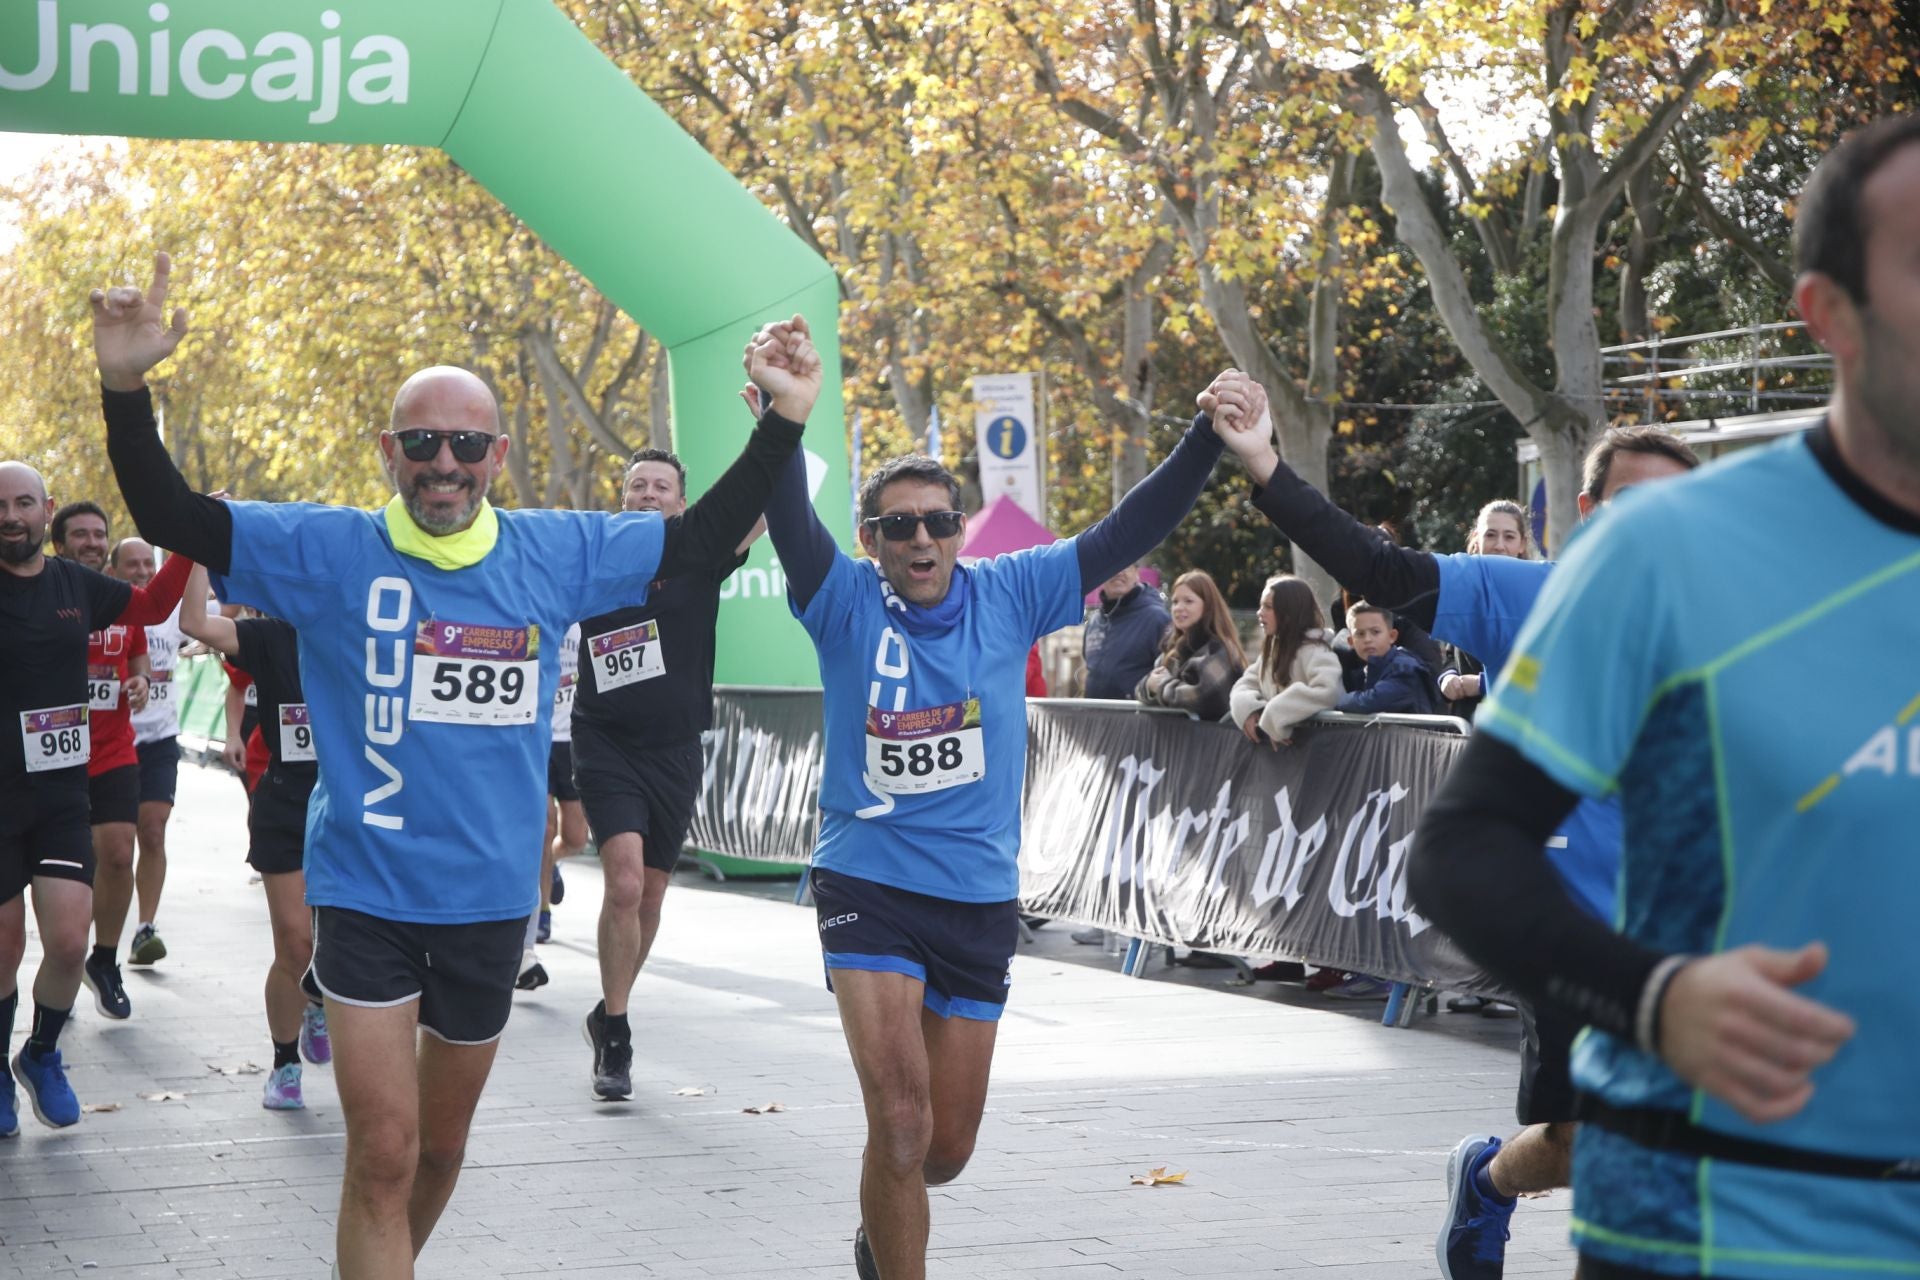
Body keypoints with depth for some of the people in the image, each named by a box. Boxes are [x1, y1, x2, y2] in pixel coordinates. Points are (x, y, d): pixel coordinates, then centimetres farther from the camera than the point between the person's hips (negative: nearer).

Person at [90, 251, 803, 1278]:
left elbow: (702, 539, 8)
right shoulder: (329, 551, -8)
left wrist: (780, 429, -2)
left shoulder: (556, 555, -1)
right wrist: (126, 389, -24)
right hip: (366, 895, -3)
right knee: (383, 1155, -10)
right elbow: (169, 517, -10)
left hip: (491, 901, 4)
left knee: (442, 1145, 20)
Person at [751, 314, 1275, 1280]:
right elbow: (791, 526, -26)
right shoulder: (846, 603, -8)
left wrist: (1206, 442, -21)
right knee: (901, 1120, -18)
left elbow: (1124, 537, -7)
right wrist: (786, 415, -45)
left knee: (946, 1149, 13)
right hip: (869, 886, -3)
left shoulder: (1009, 594, -2)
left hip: (981, 900, 3)